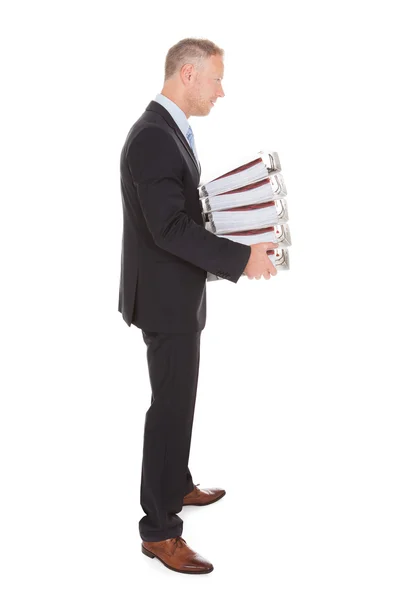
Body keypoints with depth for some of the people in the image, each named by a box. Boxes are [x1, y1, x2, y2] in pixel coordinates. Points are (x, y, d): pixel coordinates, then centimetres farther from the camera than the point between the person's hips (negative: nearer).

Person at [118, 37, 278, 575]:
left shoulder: (170, 130, 11)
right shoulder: (153, 137, -22)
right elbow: (170, 228, -27)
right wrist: (240, 258, -26)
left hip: (176, 293, 10)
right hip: (166, 296, -10)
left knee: (179, 399, 22)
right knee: (171, 407, -3)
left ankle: (177, 486, 40)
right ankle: (159, 529, 9)